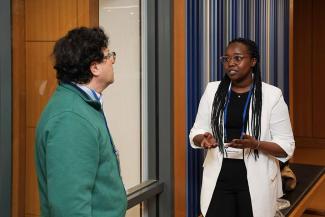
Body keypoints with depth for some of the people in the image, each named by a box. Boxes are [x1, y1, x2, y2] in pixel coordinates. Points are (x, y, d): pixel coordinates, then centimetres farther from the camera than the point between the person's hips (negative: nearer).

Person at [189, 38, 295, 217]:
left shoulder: (271, 95, -6)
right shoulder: (212, 90, 3)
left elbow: (286, 147, -6)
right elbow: (196, 132, 6)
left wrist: (256, 144, -23)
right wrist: (204, 139, -16)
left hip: (255, 179, -2)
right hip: (218, 177, 2)